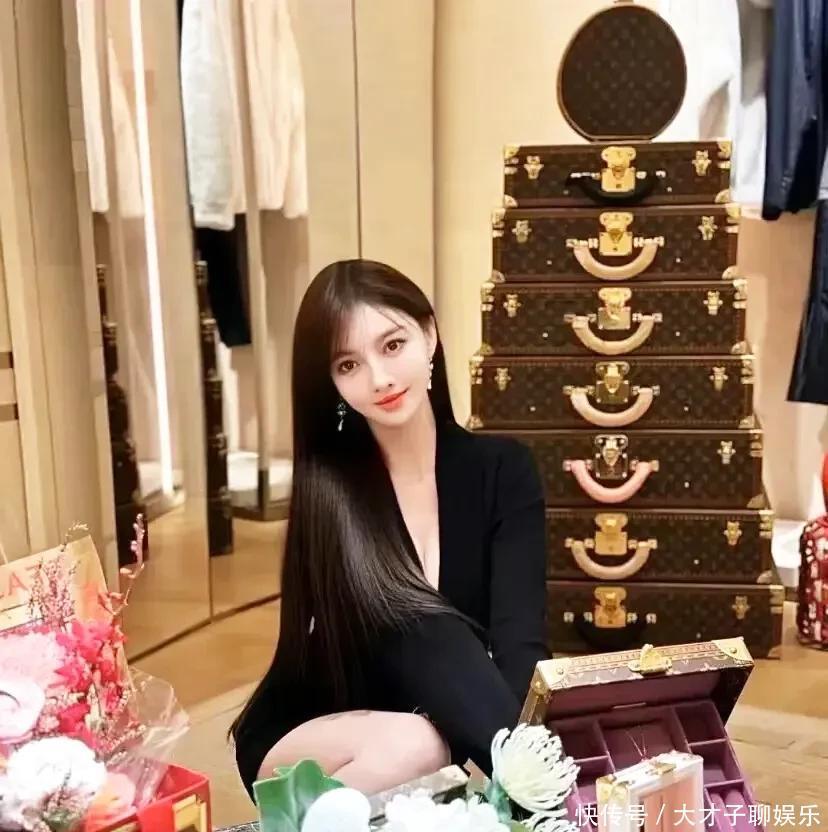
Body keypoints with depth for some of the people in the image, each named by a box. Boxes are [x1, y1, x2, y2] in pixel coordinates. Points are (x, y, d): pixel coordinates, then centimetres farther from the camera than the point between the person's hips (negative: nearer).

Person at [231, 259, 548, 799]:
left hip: (453, 730, 3)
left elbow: (519, 637, -19)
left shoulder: (503, 469, -7)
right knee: (414, 745, -33)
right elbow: (428, 640, -25)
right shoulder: (329, 483, -14)